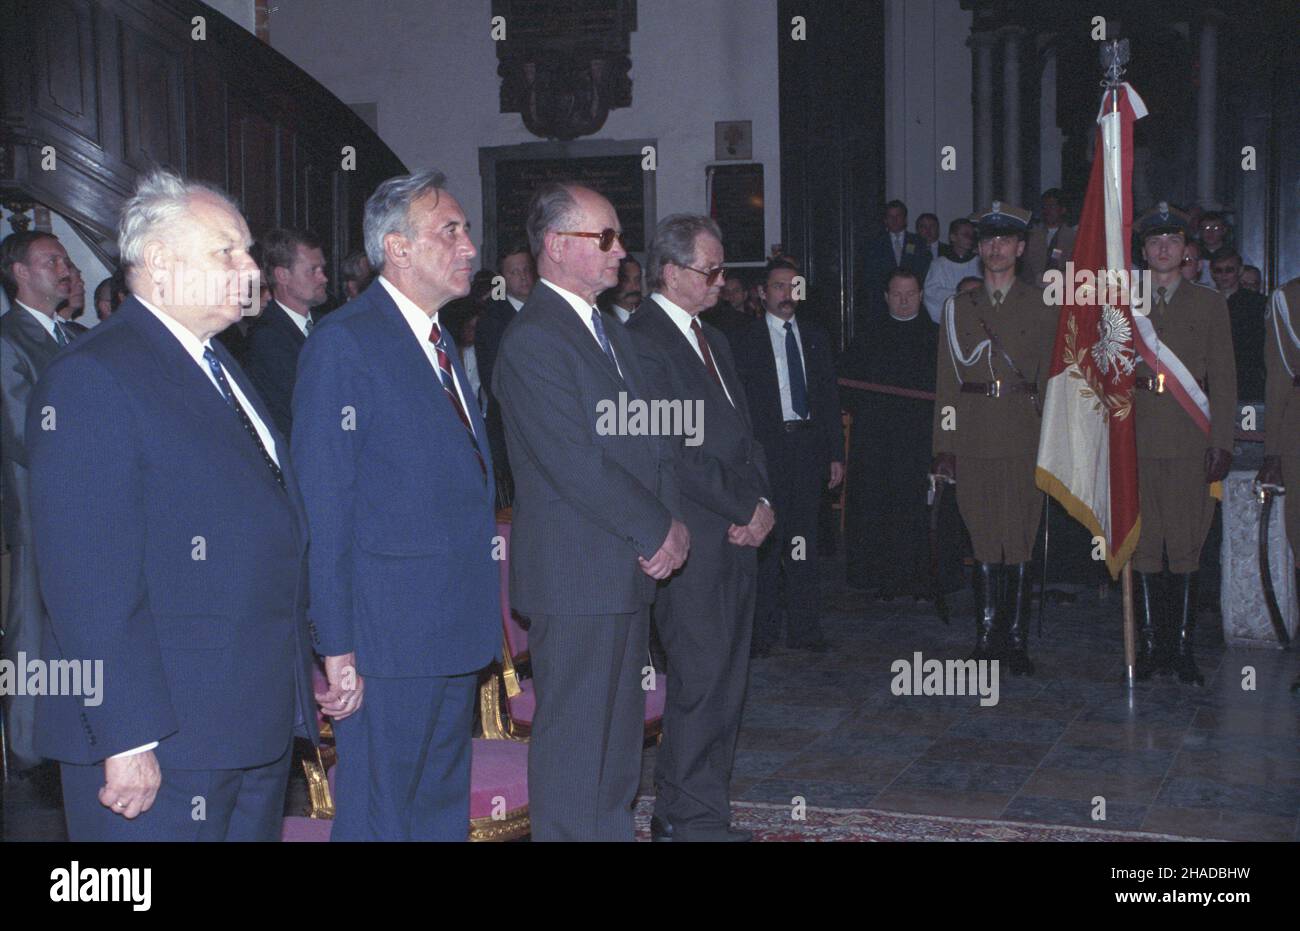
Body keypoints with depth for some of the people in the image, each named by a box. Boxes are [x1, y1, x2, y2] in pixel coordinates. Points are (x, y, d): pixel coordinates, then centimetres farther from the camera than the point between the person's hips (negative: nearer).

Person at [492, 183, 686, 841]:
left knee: (619, 735, 17)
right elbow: (577, 464, -21)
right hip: (575, 578, -9)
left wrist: (669, 524, -1)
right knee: (573, 738, 0)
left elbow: (653, 441, 15)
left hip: (631, 570, 9)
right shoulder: (533, 340, -15)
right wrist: (658, 533, -13)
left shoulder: (614, 335, 17)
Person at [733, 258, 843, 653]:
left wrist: (836, 454, 8)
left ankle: (804, 628, 11)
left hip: (809, 445, 3)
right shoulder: (747, 342, 2)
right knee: (767, 538, -4)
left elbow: (830, 397, 14)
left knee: (803, 539, 6)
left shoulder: (816, 337, 14)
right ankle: (762, 631, 3)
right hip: (766, 446, -3)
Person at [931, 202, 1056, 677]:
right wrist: (944, 446, 2)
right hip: (973, 437, 1)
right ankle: (987, 637, 13)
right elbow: (947, 380, 9)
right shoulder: (958, 307, 12)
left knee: (1021, 535, -2)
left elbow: (1050, 378, 6)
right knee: (983, 537, 5)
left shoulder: (1042, 306, 9)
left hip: (1023, 434, -1)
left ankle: (1017, 639, 6)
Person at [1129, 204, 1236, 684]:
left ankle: (1182, 645, 5)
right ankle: (1151, 643, 8)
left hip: (1190, 442, 0)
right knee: (1143, 543, 0)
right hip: (1136, 440, 1)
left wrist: (1222, 442, 0)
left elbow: (1223, 377, 7)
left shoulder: (1209, 303, 12)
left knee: (1186, 545, -2)